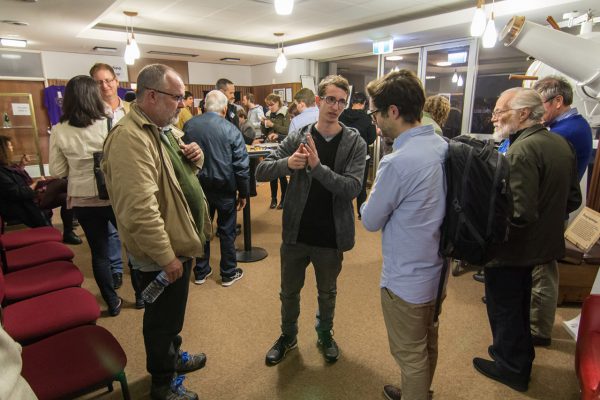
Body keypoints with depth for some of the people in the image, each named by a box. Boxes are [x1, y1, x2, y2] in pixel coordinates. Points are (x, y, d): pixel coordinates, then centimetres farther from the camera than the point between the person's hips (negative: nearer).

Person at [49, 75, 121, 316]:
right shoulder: (110, 124, -14)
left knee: (99, 252, 14)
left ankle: (112, 303, 27)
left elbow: (57, 171, 0)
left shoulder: (59, 131, -5)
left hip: (82, 201, 3)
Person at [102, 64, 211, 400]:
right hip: (162, 253, -9)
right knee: (162, 319, 12)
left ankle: (173, 356, 50)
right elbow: (140, 210, -30)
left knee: (173, 312, 27)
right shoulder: (131, 137, -24)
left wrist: (195, 157, -3)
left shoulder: (165, 129, 7)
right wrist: (166, 256, -24)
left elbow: (182, 173, 20)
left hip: (180, 241, 9)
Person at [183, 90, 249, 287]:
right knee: (226, 230, 10)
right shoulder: (230, 129, -12)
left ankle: (200, 272, 28)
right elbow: (241, 165, -12)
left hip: (198, 186, 4)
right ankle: (228, 273, 22)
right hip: (224, 188, -3)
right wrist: (243, 193, -2)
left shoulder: (189, 125, -2)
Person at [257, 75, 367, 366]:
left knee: (327, 293, 21)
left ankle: (325, 335, 48)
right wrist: (287, 163, -26)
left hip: (331, 236, -1)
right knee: (289, 291, 19)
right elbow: (261, 171, -6)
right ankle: (288, 336, 46)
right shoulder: (297, 137, -4)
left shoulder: (355, 143, -7)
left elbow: (352, 188, -18)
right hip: (296, 232, 1)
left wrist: (317, 166, -29)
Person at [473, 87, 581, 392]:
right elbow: (573, 200, 10)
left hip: (511, 249, -9)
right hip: (542, 243, 9)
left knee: (503, 307, 12)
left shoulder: (522, 151, -27)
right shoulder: (560, 144, 3)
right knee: (520, 304, 26)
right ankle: (521, 355, 46)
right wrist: (548, 217, 17)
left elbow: (519, 213, -30)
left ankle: (511, 367, 31)